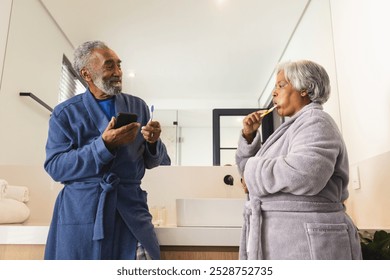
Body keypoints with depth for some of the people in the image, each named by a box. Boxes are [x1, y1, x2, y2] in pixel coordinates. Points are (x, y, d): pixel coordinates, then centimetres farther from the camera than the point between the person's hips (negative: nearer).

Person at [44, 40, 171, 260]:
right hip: (80, 211, -1)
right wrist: (104, 144, -19)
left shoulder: (138, 106, 8)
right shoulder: (65, 113, 2)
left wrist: (153, 142, -13)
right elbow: (54, 166, -7)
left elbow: (151, 162, 10)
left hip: (131, 208, 2)